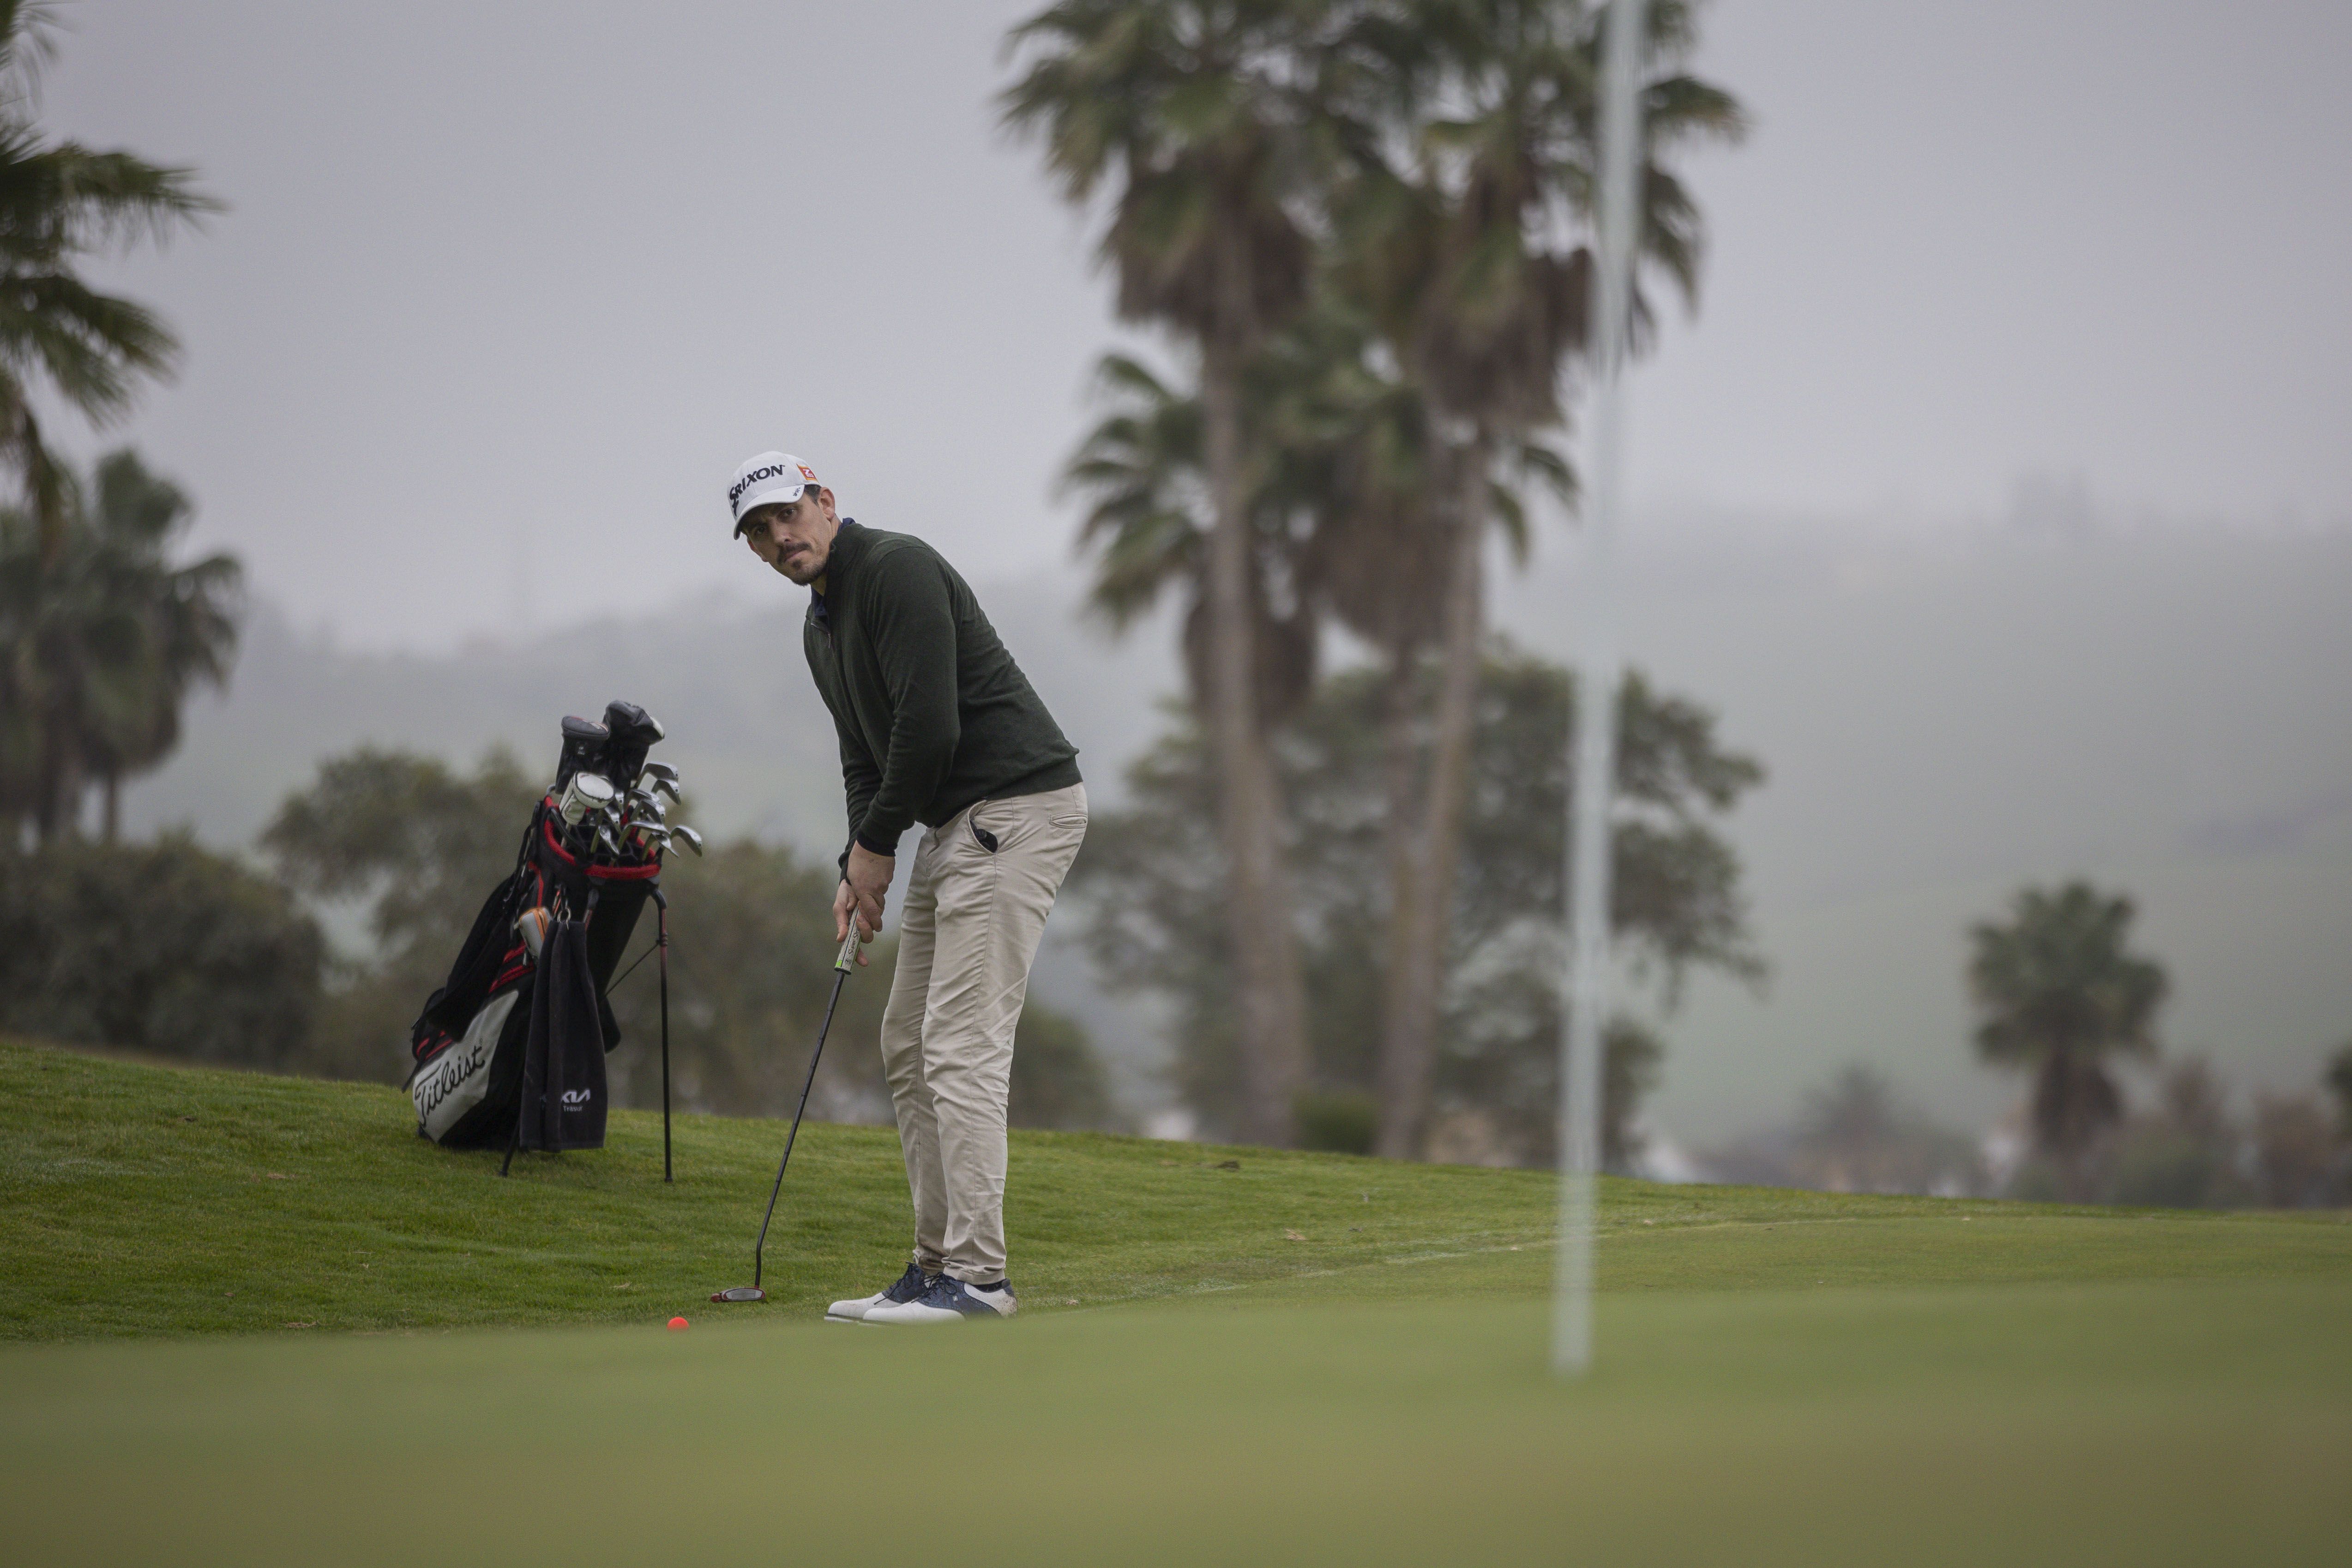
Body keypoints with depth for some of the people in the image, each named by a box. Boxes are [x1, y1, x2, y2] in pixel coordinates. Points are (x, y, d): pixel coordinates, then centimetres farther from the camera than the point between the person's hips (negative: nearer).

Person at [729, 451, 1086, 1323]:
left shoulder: (897, 571, -14)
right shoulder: (821, 628, 17)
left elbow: (930, 725, -21)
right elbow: (864, 755, 22)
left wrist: (877, 844, -10)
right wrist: (858, 869, 6)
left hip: (1019, 808, -11)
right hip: (955, 825, 11)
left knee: (962, 1044, -14)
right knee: (908, 1047, 10)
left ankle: (978, 1277, -14)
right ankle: (938, 1267, 13)